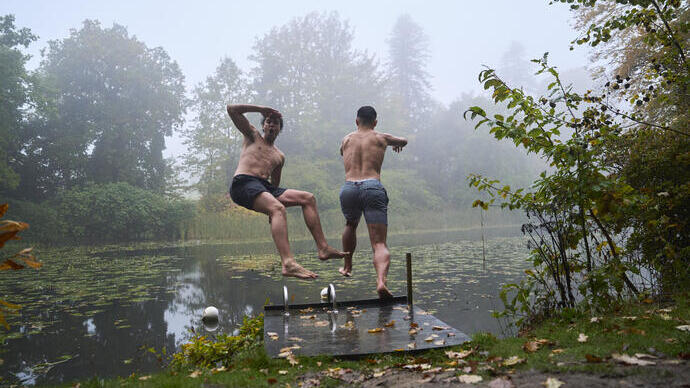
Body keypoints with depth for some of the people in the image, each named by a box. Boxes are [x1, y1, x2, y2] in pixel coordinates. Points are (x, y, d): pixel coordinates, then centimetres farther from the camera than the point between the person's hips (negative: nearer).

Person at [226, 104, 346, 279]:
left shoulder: (279, 156, 30)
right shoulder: (252, 136, 17)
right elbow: (231, 109, 10)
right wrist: (261, 109, 11)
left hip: (265, 186, 7)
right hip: (243, 184, -6)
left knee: (308, 198, -5)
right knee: (278, 208, -34)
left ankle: (323, 248, -8)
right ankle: (288, 263, -49)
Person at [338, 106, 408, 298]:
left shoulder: (346, 140, 22)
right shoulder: (381, 138, 18)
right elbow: (403, 141, 40)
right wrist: (398, 144, 64)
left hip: (348, 188, 3)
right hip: (373, 187, -2)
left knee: (350, 225, 34)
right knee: (379, 243, -5)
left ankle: (347, 267, 42)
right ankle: (381, 280, -30)